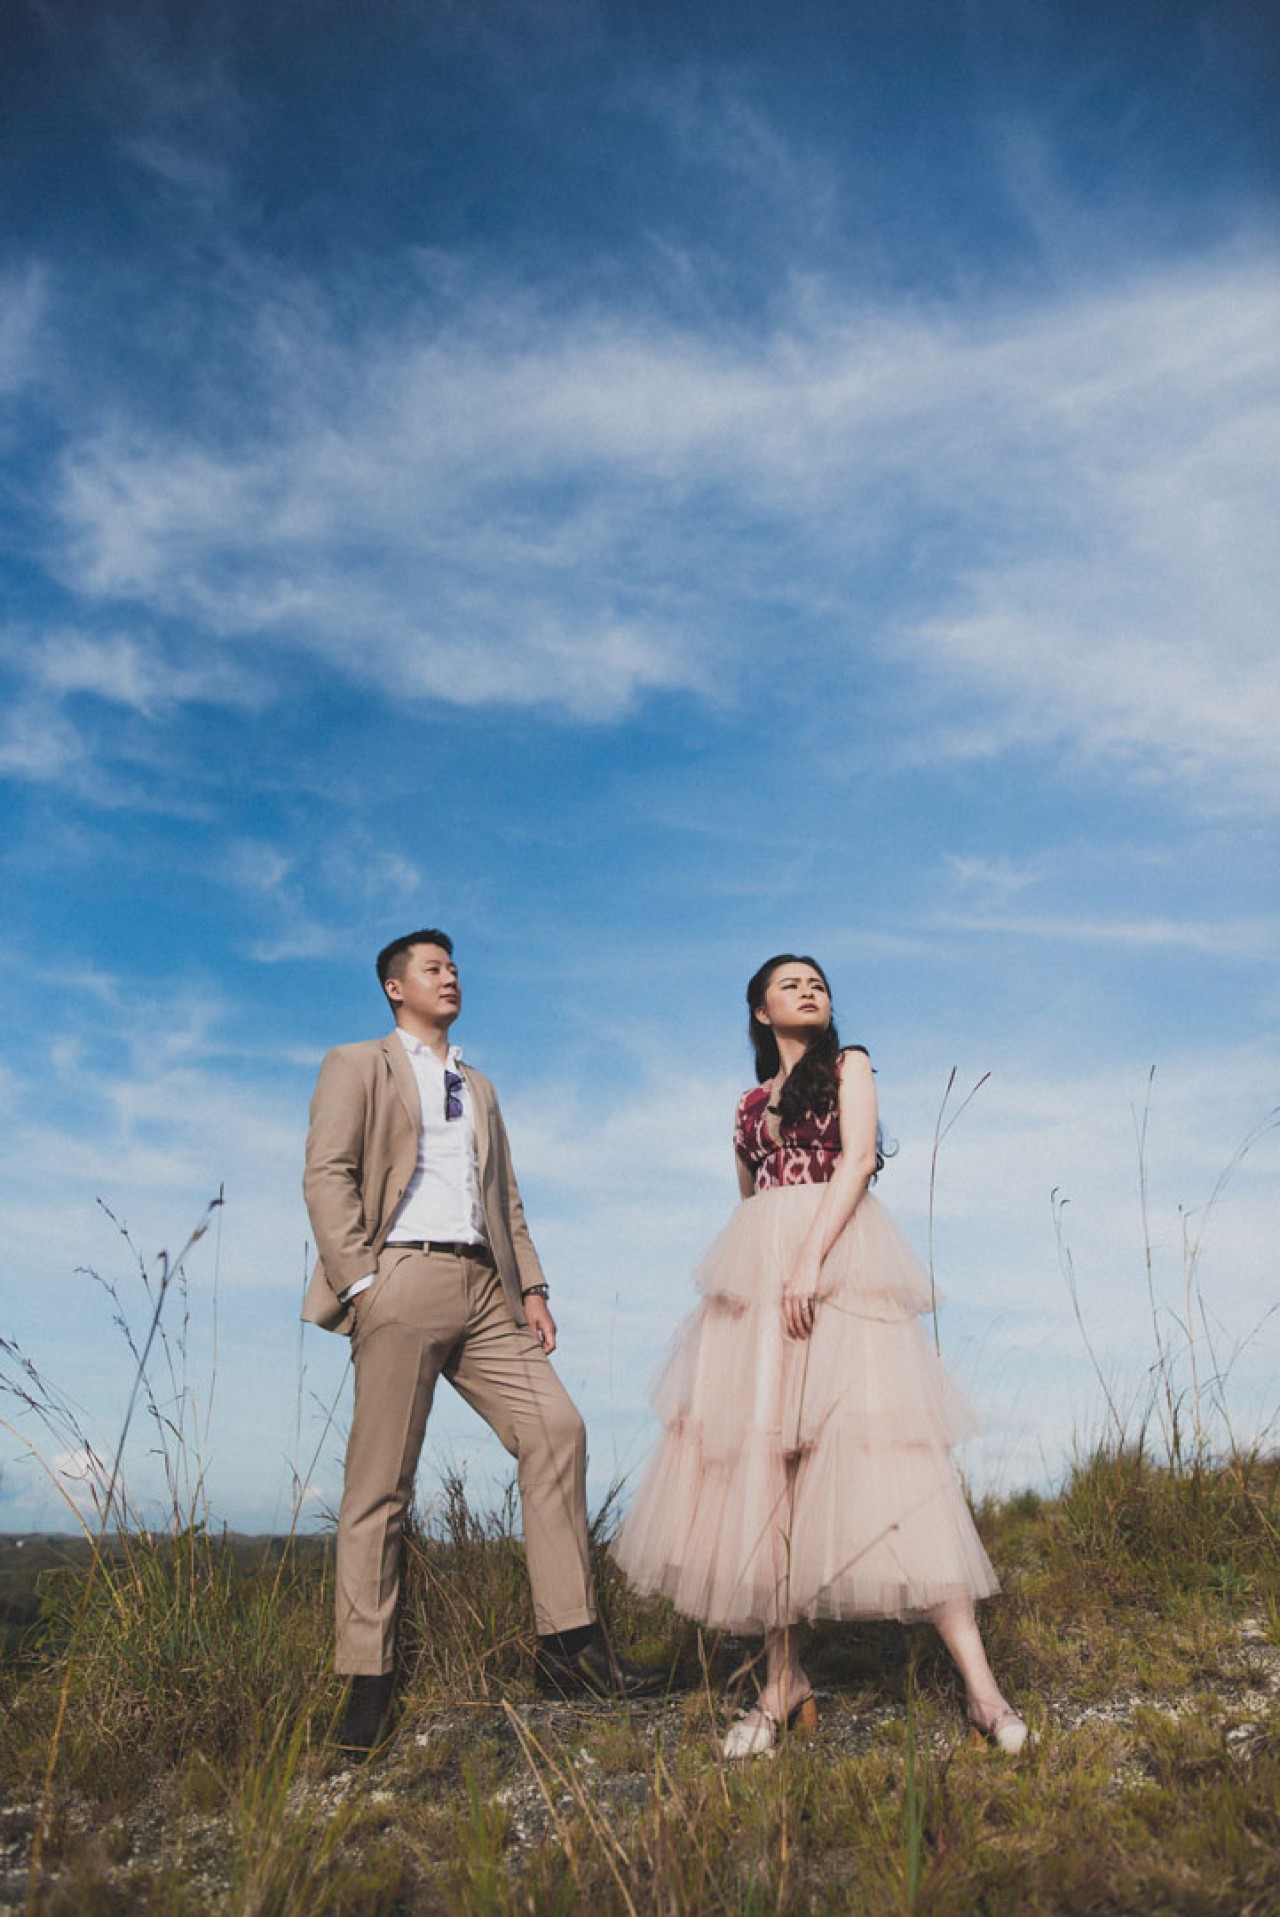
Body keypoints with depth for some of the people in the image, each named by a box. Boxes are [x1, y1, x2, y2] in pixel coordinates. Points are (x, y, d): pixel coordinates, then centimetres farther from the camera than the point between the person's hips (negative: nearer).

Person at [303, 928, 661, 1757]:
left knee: (556, 1427, -8)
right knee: (381, 1479, -3)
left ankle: (571, 1640, -2)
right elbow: (328, 1177, -2)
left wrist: (531, 1286, 11)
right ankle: (369, 1678, 7)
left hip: (483, 1290, 5)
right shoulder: (357, 1066, 10)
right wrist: (360, 1282, -13)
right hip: (402, 1283, -5)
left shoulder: (479, 1087, 28)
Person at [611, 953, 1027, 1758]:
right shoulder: (751, 1104, 22)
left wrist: (810, 1260, -16)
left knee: (877, 1445, -14)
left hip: (839, 1263, -4)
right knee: (761, 1458, -2)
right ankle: (784, 1678, 6)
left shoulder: (849, 1064, 11)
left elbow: (859, 1158, -4)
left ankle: (977, 1676, -12)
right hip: (757, 1275, 5)